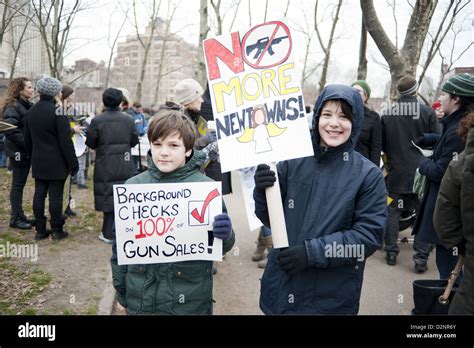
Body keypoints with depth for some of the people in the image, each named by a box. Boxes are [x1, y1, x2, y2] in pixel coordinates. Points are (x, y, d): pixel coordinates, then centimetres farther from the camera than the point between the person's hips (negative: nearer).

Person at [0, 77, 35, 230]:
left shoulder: (28, 106, 11)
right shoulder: (12, 107, -15)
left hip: (27, 151, 8)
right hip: (18, 151, -8)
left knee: (21, 184, 13)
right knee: (17, 185, 0)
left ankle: (20, 215, 22)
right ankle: (15, 219, 9)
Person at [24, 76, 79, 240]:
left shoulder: (31, 111, 8)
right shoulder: (57, 110, -14)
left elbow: (27, 140, 13)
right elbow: (65, 140, -16)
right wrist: (73, 163, -11)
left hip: (38, 162, 6)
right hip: (56, 162, -6)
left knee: (39, 195, 9)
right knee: (55, 196, 0)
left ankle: (40, 230, 16)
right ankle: (57, 230, 9)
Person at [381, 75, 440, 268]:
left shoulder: (387, 114, -3)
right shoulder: (427, 112, -8)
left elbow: (381, 144, 5)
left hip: (396, 171, 1)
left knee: (393, 212, 10)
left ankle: (391, 252, 15)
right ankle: (421, 256, 8)